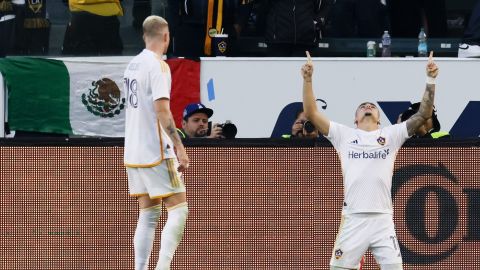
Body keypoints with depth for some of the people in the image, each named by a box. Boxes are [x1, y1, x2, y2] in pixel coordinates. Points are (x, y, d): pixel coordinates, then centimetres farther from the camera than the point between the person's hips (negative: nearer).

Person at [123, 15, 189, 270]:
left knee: (148, 215, 12)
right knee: (178, 210, -7)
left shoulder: (132, 65, 12)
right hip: (156, 152, -8)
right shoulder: (158, 66, -13)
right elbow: (162, 110, -21)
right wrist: (180, 148, -22)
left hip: (133, 153, 8)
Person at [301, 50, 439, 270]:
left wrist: (430, 80, -4)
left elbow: (423, 114, 6)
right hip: (353, 220, 0)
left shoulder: (391, 135, 13)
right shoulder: (344, 135, 12)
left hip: (383, 221, 0)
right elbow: (311, 114, 6)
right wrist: (308, 80, -4)